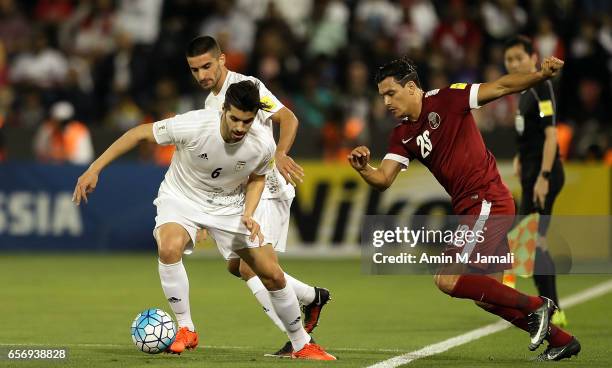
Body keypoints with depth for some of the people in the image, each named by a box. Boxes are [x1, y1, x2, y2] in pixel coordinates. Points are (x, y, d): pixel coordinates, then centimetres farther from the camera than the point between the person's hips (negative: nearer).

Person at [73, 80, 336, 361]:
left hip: (229, 206, 3)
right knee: (169, 248, -35)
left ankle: (301, 345, 23)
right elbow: (140, 133, -20)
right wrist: (94, 169, -22)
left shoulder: (263, 145, -22)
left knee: (273, 275, 0)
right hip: (181, 198, -3)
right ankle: (185, 329, -15)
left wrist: (248, 215, -16)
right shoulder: (193, 126, -33)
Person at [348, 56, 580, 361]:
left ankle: (535, 306, -7)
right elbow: (383, 180, 2)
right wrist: (363, 169, -20)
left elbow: (500, 87, -8)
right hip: (469, 211, 9)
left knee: (448, 281, -16)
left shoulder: (446, 100, -7)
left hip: (488, 203, -9)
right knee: (486, 298, 11)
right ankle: (561, 341, 23)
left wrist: (541, 75, -23)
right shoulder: (403, 135, 12)